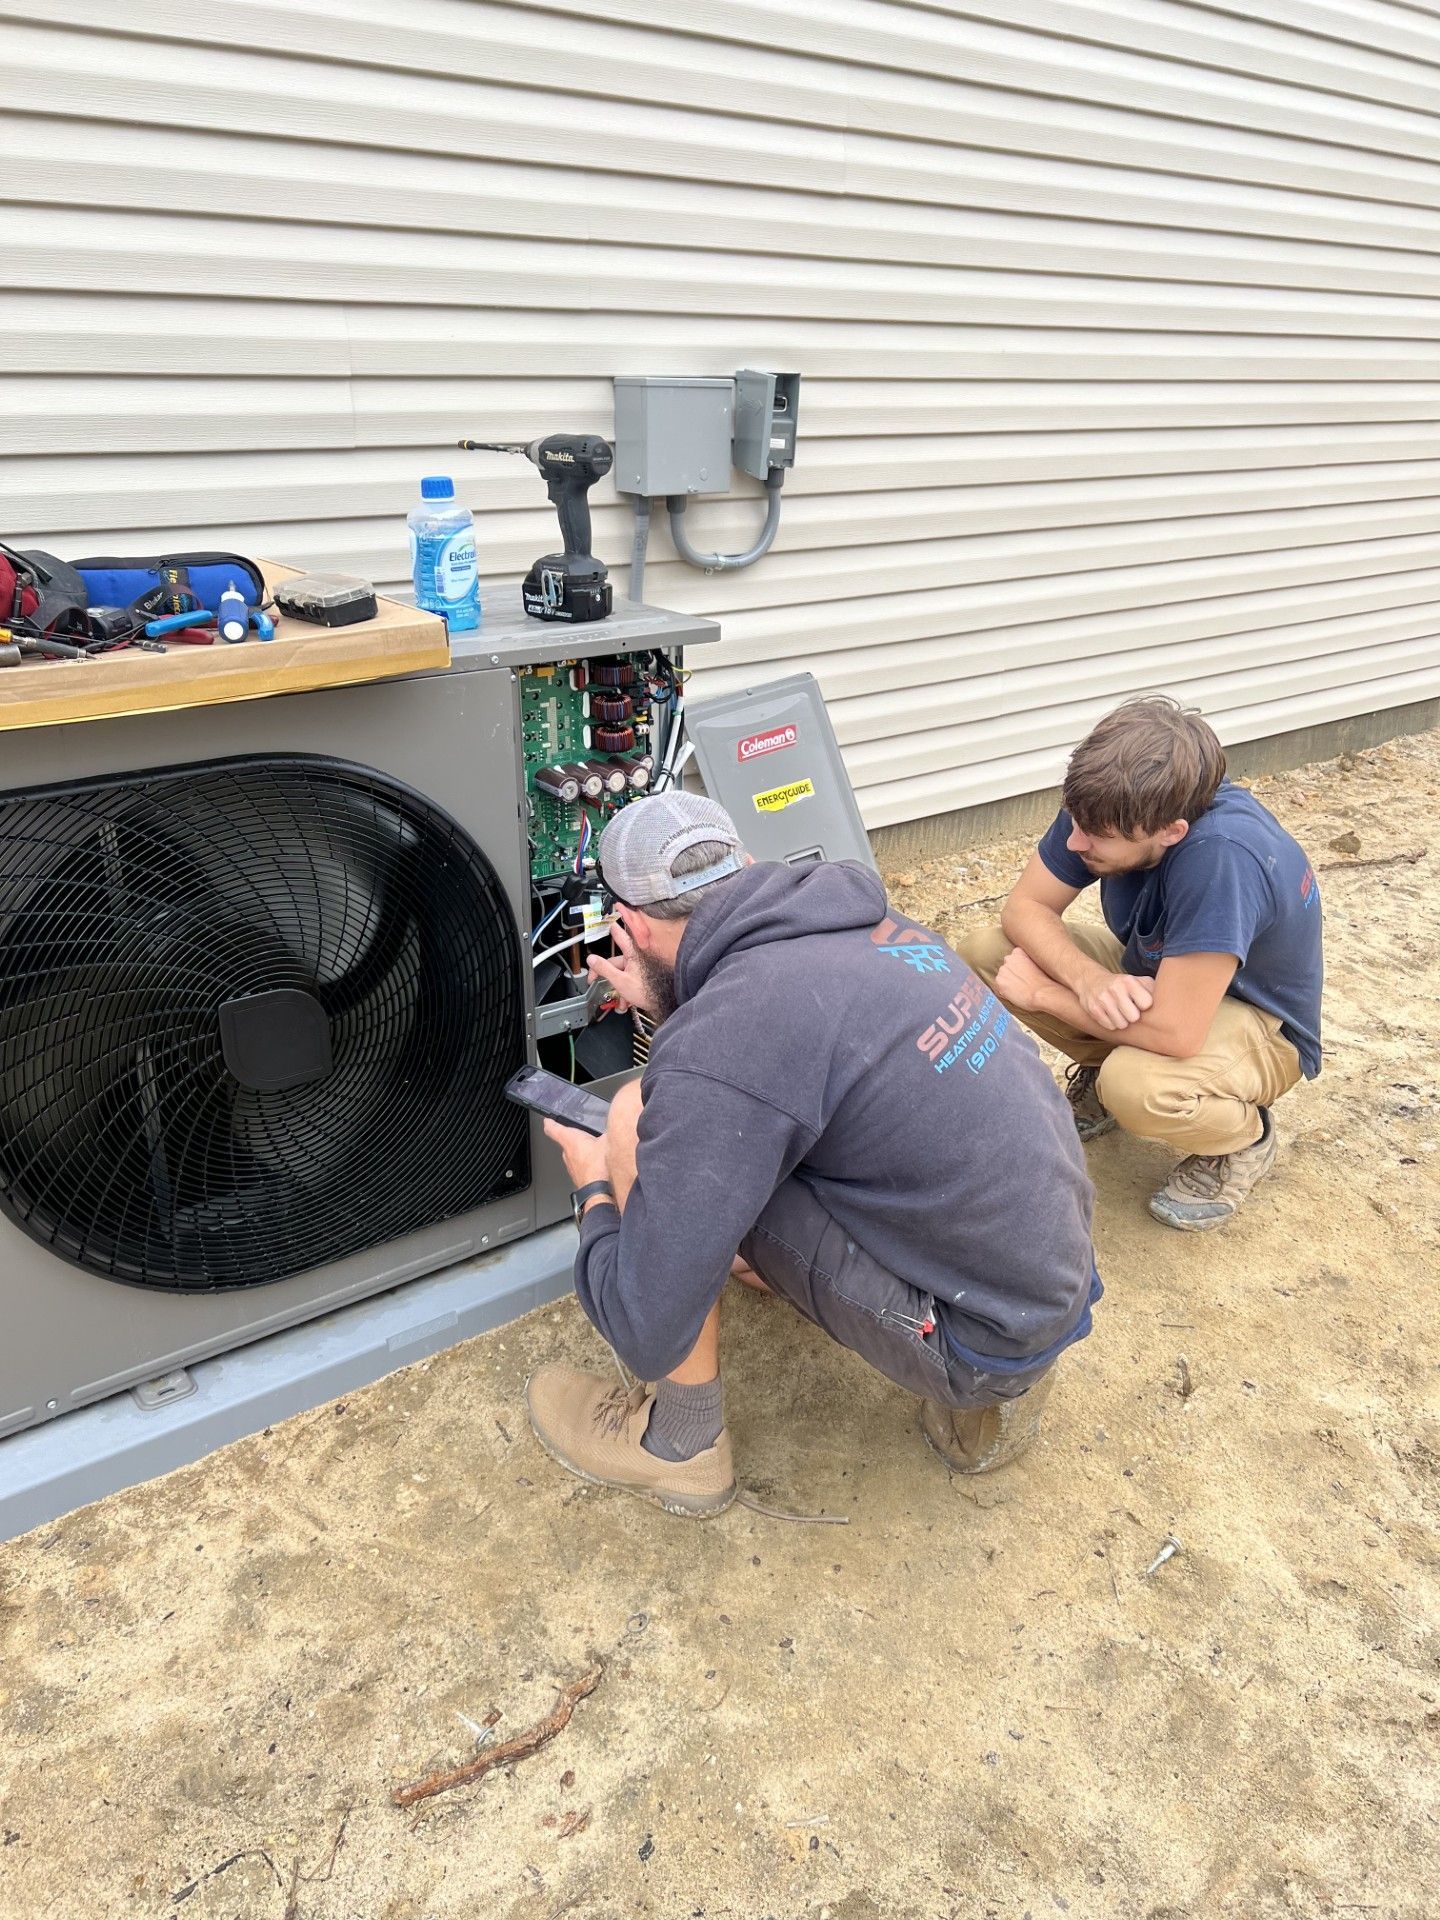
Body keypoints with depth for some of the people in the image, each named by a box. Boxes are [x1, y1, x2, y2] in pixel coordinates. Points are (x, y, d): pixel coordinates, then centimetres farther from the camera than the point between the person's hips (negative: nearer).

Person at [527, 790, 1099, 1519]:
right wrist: (668, 1001, 24)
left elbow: (645, 1331, -20)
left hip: (980, 1338, -8)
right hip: (1056, 1278, 8)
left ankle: (680, 1445, 10)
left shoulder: (717, 1048, -24)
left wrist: (597, 1194, -1)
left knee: (641, 1122, -11)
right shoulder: (869, 923, 1)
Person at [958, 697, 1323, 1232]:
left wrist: (1041, 991, -27)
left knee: (1135, 1086, -38)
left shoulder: (1222, 856, -40)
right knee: (984, 951, -12)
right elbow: (1024, 908, -12)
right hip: (1150, 973, 6)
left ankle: (1243, 1139, -2)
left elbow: (1174, 1032, -40)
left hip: (1258, 1025, -6)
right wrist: (1089, 980, -33)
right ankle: (1099, 1075, 12)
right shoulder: (1107, 806, -22)